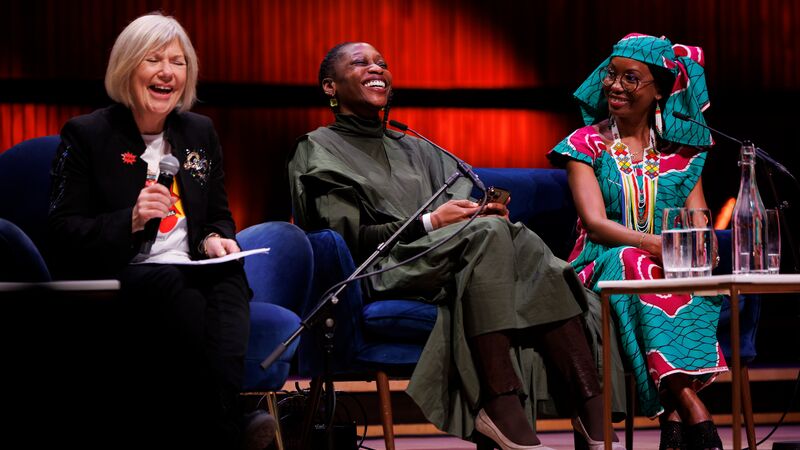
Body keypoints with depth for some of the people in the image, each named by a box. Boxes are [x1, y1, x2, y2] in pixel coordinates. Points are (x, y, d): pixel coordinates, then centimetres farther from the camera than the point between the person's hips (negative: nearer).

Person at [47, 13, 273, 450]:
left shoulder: (200, 133, 20)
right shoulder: (85, 135, 5)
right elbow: (64, 232, 1)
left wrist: (216, 239, 2)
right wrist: (130, 221, -16)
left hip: (195, 276, 4)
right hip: (117, 280, -4)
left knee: (229, 277, -33)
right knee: (170, 282, -39)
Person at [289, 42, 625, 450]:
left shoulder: (413, 150, 27)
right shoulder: (319, 151, 7)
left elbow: (460, 213, 20)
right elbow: (348, 239, -6)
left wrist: (487, 212, -4)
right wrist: (429, 224, -15)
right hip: (383, 275, -6)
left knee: (524, 245, -23)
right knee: (489, 233, -30)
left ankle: (592, 409, -35)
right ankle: (499, 404, -41)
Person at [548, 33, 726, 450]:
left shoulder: (681, 150, 15)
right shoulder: (586, 145, 7)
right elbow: (595, 223, -8)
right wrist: (660, 245, -25)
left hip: (670, 270, 2)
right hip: (604, 268, -2)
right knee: (630, 261, -37)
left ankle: (674, 416, -42)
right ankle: (693, 413, -45)